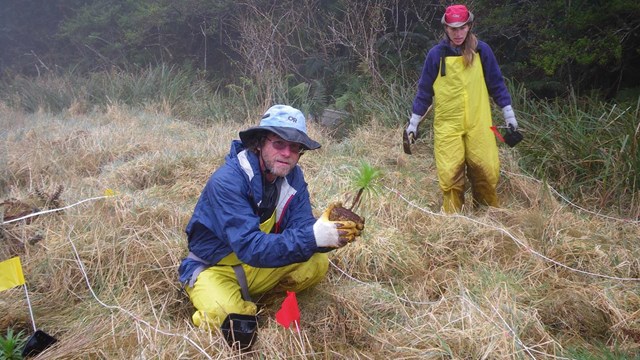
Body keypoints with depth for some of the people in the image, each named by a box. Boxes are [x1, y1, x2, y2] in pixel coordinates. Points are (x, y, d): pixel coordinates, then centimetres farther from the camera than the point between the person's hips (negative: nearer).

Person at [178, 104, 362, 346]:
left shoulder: (293, 176, -7)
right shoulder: (227, 181, -29)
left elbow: (301, 227, -14)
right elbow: (249, 247, -36)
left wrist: (330, 235, -37)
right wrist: (312, 237, -46)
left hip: (258, 265, 6)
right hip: (214, 268, -5)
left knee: (318, 263, -13)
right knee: (225, 316, -34)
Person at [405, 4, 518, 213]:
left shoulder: (482, 50, 3)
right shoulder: (436, 54, 0)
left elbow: (496, 83, 10)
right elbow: (424, 90, 7)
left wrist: (508, 113, 8)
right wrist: (414, 122, 8)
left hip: (478, 124, 1)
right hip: (447, 125, -1)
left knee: (486, 171, 1)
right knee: (450, 174, -2)